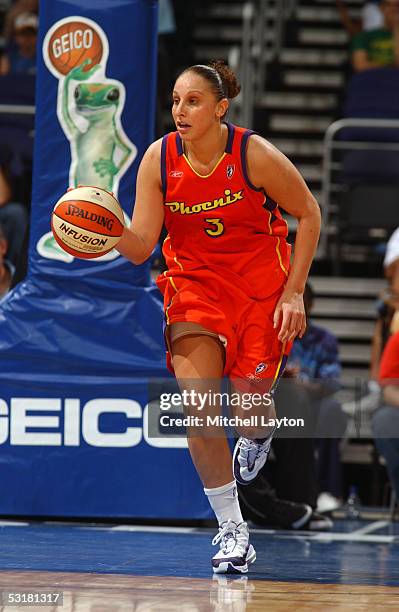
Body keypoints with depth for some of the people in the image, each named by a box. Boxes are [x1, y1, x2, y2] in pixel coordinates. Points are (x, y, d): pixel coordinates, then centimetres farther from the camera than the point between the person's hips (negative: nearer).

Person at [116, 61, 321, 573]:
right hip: (195, 284, 2)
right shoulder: (159, 158, -11)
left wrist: (294, 292, -9)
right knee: (199, 411, -13)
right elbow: (140, 246, -11)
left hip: (262, 287, -2)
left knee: (249, 412, -2)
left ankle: (257, 437, 39)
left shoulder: (254, 155, -18)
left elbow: (308, 213, -5)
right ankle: (232, 530, -1)